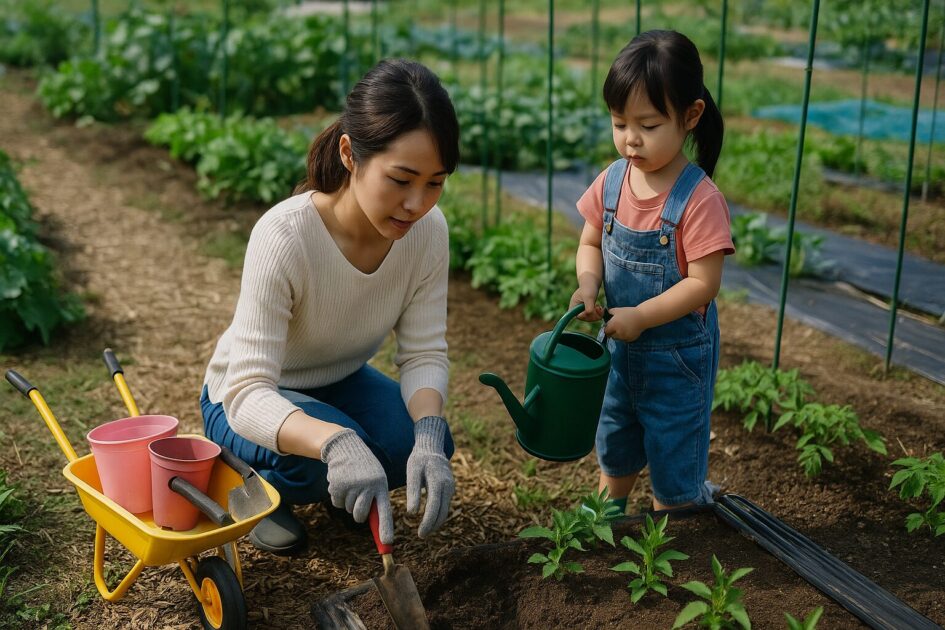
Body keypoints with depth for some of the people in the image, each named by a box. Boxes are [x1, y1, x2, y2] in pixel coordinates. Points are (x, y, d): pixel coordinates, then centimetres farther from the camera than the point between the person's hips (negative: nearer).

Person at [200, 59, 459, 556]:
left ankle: (330, 492, 12)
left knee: (425, 443, -22)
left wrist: (428, 432, -37)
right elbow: (247, 393, -39)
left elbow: (424, 352, -16)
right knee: (323, 457, -34)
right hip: (249, 400, -4)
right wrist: (336, 441, -58)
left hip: (339, 383, 5)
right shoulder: (284, 237, -36)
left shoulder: (427, 231, -21)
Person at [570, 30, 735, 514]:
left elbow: (703, 283, -24)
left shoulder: (699, 199, -24)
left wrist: (639, 317, -28)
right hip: (618, 347, 6)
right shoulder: (611, 182, -7)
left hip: (677, 355, -6)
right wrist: (588, 283, -16)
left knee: (673, 470, 12)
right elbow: (591, 243, 4)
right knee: (614, 450, 28)